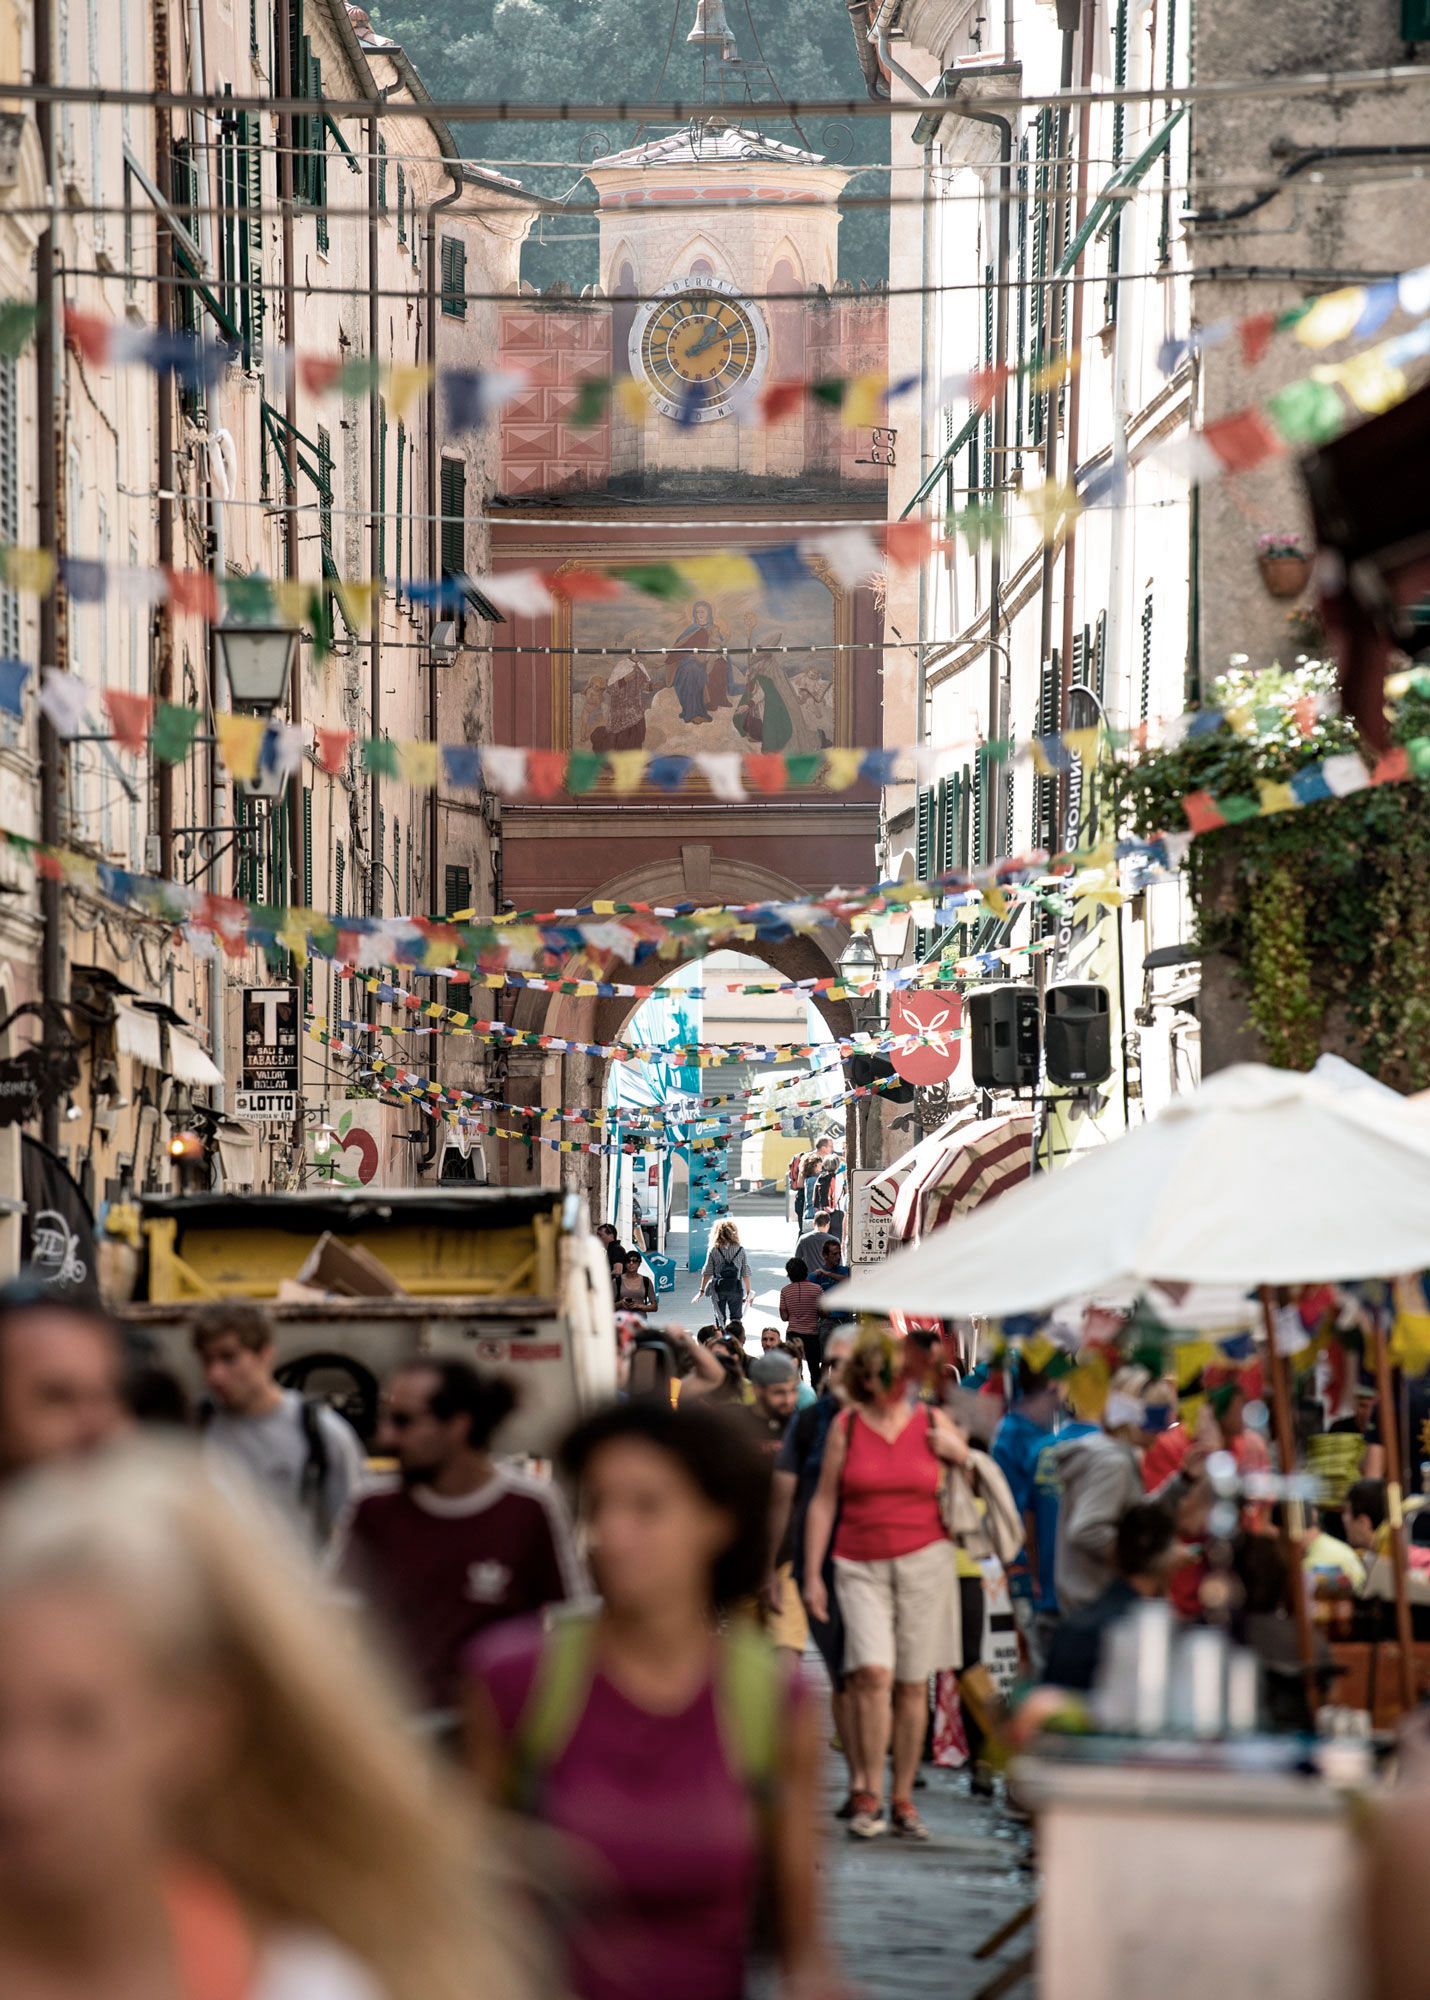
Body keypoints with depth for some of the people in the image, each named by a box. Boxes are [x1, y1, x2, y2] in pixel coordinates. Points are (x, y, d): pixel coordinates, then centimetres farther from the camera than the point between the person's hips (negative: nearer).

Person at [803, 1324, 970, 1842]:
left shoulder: (934, 1423, 5)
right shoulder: (847, 1425, 3)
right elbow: (823, 1501, 6)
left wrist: (960, 1456, -6)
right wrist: (812, 1575, 3)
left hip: (924, 1562, 1)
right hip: (861, 1566, -1)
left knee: (913, 1684, 3)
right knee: (873, 1672, -18)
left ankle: (903, 1800, 13)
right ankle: (868, 1795, -10)